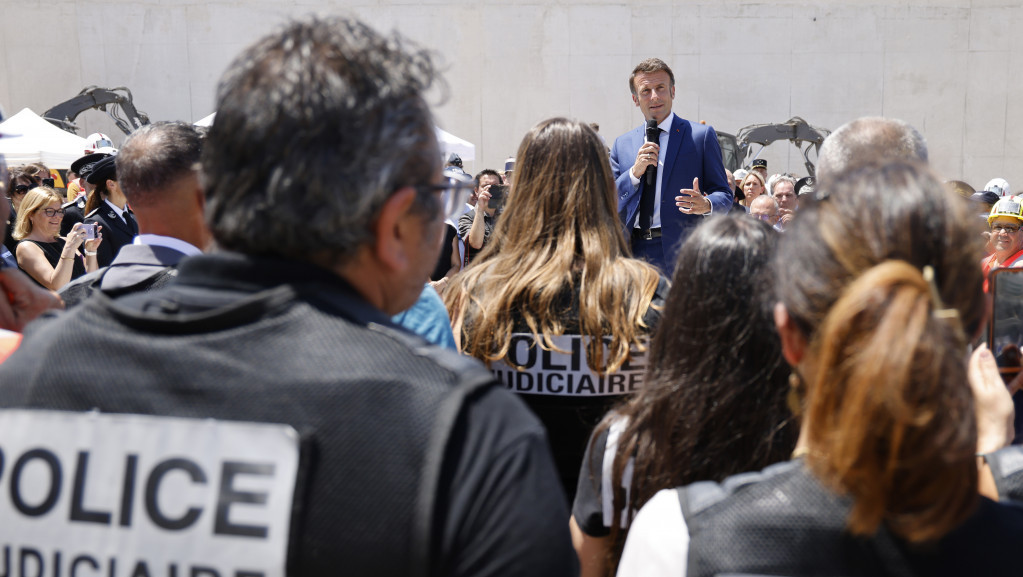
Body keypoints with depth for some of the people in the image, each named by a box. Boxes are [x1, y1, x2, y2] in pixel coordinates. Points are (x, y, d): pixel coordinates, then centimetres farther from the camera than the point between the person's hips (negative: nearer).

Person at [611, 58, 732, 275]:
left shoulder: (701, 135, 7)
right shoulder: (622, 144, 16)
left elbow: (724, 195, 5)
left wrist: (706, 205, -18)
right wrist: (635, 172, -5)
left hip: (683, 255, -2)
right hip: (634, 255, 3)